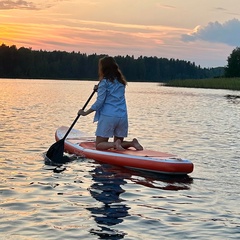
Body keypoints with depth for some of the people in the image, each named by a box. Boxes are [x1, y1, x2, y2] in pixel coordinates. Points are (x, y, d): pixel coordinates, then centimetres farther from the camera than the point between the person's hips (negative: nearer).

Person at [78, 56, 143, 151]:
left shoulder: (104, 82, -6)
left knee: (99, 145, 4)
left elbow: (99, 102, -8)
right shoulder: (121, 82, 14)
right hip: (122, 116, 6)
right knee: (119, 142, 19)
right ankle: (132, 143, -10)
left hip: (108, 116, -6)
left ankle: (115, 144, -24)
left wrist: (85, 113, 0)